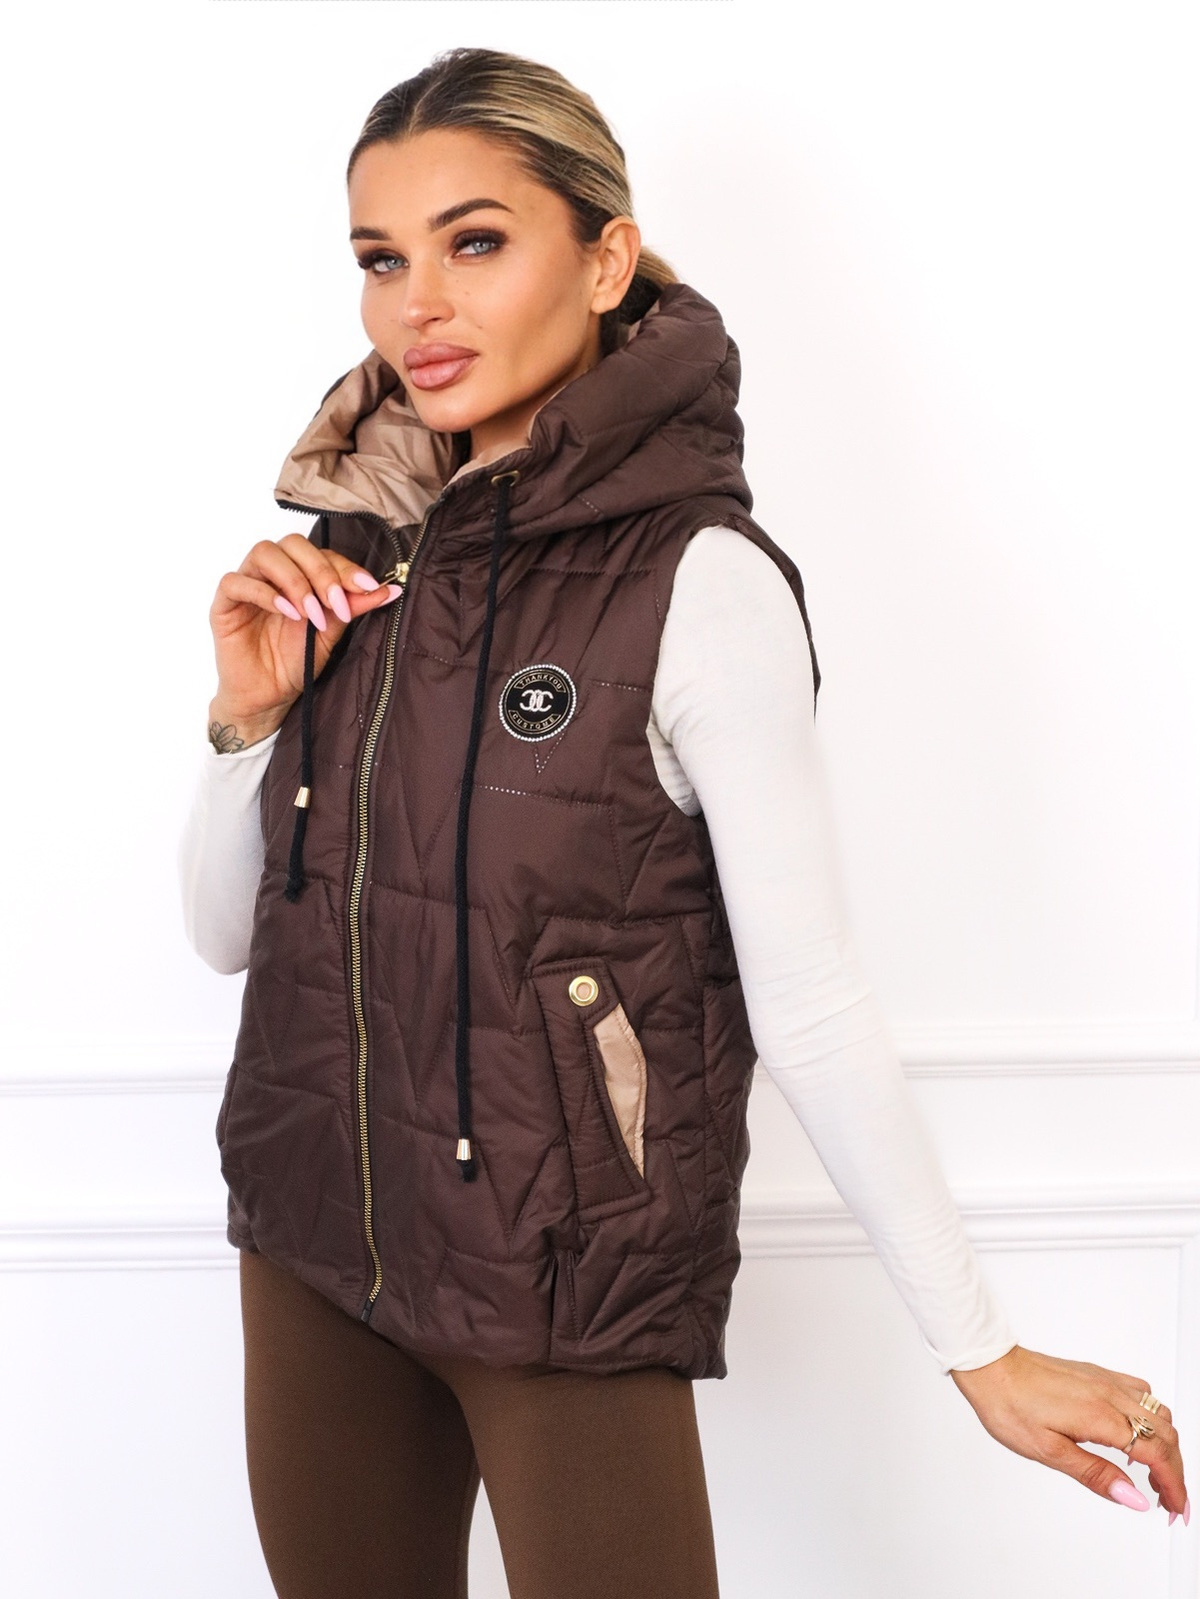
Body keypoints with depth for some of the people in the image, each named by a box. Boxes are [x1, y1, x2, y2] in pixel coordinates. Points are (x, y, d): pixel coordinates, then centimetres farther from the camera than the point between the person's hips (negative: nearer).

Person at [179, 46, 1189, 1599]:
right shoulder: (365, 556, 2)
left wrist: (983, 1353, -11)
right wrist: (249, 713, -9)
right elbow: (227, 931, 8)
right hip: (313, 1251, 6)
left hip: (570, 1289, -5)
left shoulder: (697, 581, -16)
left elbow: (810, 1004, -13)